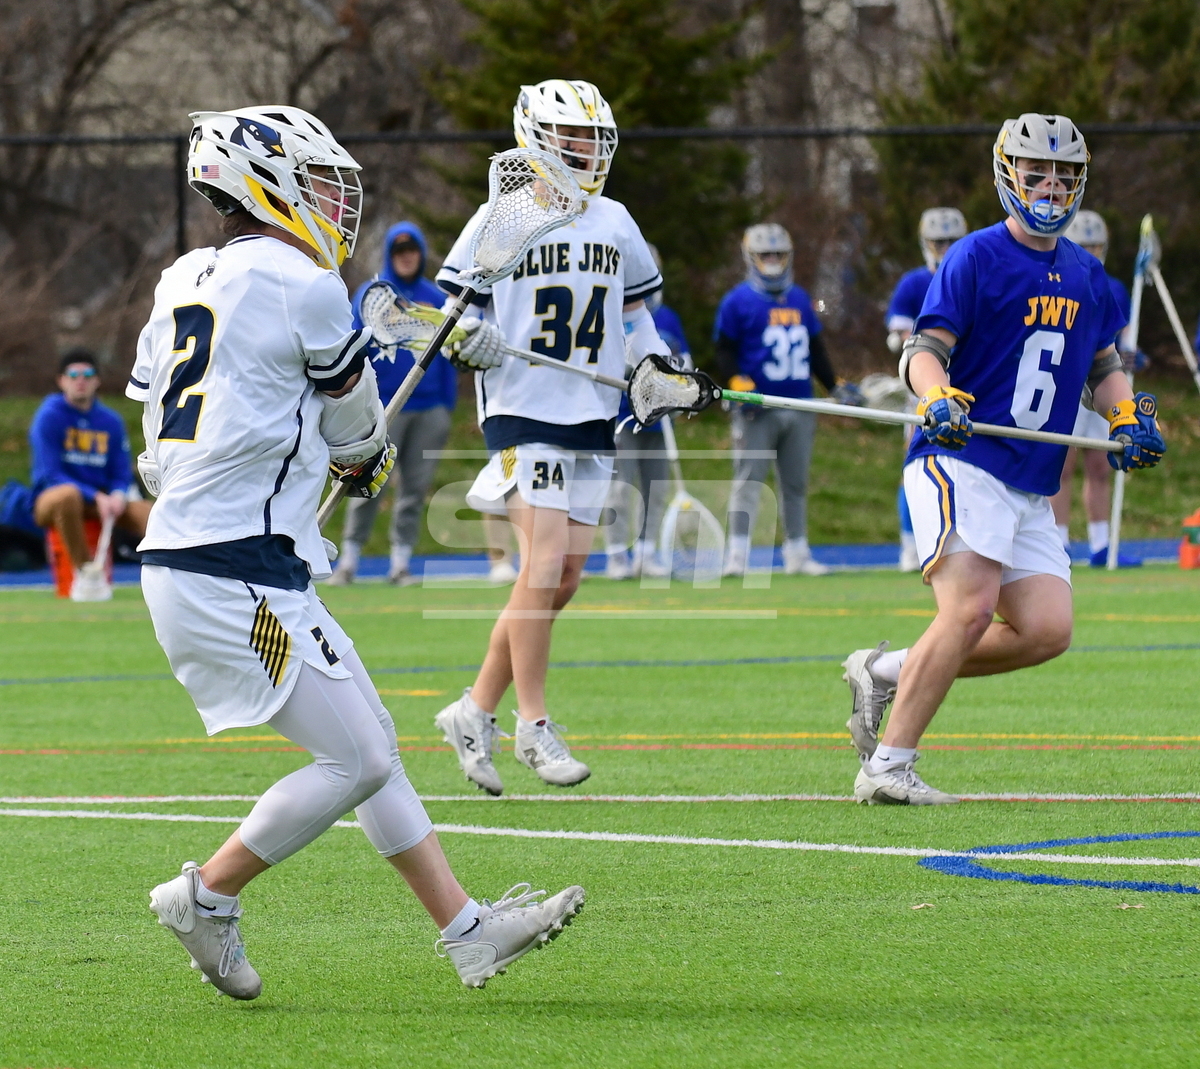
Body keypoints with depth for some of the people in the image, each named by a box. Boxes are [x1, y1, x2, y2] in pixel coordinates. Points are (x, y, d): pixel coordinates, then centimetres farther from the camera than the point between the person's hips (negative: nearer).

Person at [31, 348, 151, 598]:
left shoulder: (111, 421, 6)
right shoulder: (49, 416, -8)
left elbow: (122, 475, 8)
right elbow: (51, 475, -14)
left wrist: (117, 495, -17)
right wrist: (96, 496, -25)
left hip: (99, 502, 4)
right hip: (49, 500, -4)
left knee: (150, 511, -20)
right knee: (69, 494, -40)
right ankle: (84, 573, -28)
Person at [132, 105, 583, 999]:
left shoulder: (185, 282, 14)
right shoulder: (301, 286, -11)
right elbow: (354, 427, 3)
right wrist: (367, 456, 27)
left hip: (180, 551, 10)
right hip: (238, 577, -10)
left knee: (372, 740, 13)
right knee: (357, 761, -4)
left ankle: (467, 929, 14)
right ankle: (208, 895, 5)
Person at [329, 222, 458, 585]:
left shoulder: (435, 298, 10)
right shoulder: (371, 294, 2)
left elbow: (447, 354, 13)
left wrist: (447, 405, 8)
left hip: (429, 408, 3)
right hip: (382, 405, -3)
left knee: (415, 487, 4)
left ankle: (400, 561, 9)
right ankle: (349, 560, 1)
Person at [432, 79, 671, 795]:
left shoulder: (614, 223, 12)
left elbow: (635, 313, 23)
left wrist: (659, 368, 7)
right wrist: (469, 339, -20)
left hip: (593, 420, 6)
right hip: (522, 410, -6)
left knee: (564, 581, 3)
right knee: (545, 560, -16)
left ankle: (476, 712, 14)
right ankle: (534, 725, -8)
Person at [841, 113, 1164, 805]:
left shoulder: (1088, 276, 16)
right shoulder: (976, 259, -5)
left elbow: (1104, 364, 29)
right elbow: (923, 351, -11)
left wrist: (1129, 417, 9)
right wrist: (939, 400, -32)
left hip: (1032, 488, 7)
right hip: (960, 462, -7)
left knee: (1046, 630, -7)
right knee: (972, 610, -22)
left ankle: (887, 671, 8)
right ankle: (887, 767, -18)